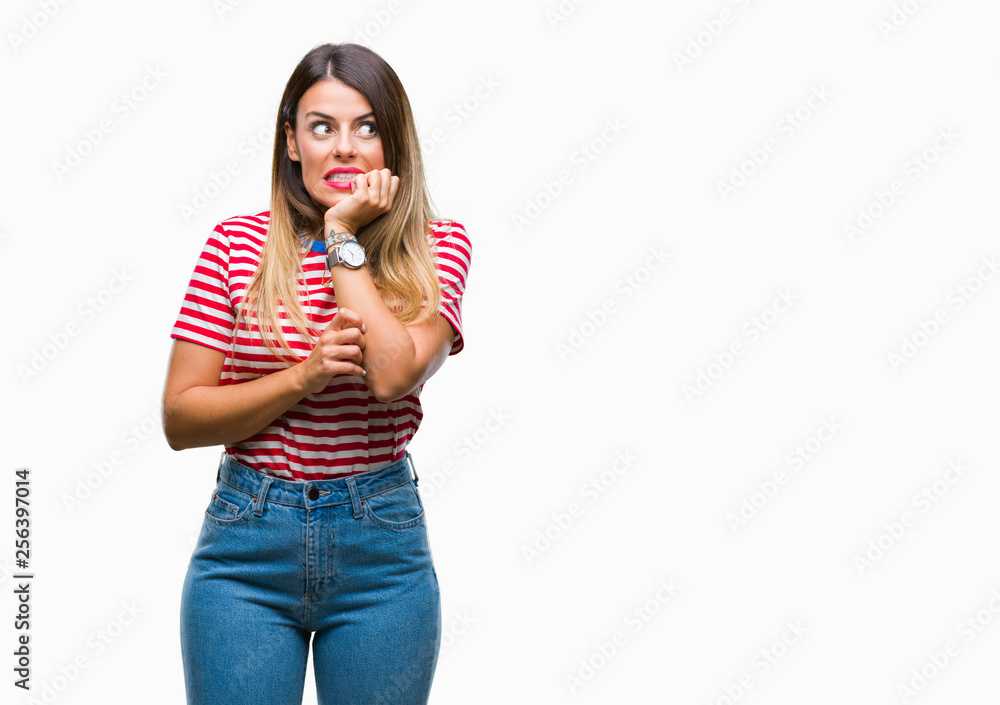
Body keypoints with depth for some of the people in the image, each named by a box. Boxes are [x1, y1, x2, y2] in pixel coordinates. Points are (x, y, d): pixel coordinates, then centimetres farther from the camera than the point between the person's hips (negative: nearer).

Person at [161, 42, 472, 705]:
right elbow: (180, 418, -4)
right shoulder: (238, 242, 0)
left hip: (383, 547, 0)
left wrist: (343, 237, -12)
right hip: (245, 545, 0)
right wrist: (305, 376, -17)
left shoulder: (437, 247, -1)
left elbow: (393, 375, -20)